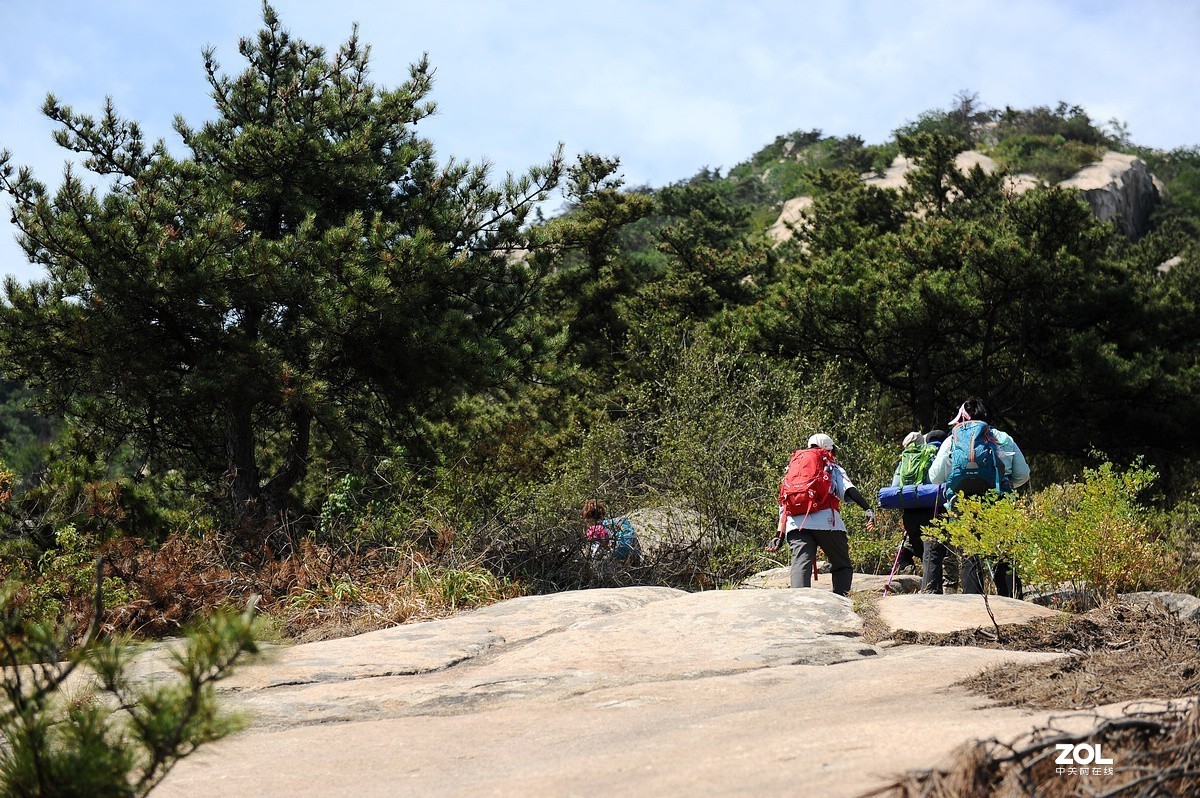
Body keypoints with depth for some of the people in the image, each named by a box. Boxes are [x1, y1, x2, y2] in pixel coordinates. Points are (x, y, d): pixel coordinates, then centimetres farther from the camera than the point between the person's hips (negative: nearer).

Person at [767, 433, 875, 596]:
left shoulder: (793, 468, 31)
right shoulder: (832, 467, 21)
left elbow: (783, 507, 24)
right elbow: (849, 490, 0)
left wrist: (779, 535, 21)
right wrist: (868, 509, -11)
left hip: (795, 524, 2)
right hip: (826, 521, -2)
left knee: (800, 564, -9)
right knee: (842, 566, 9)